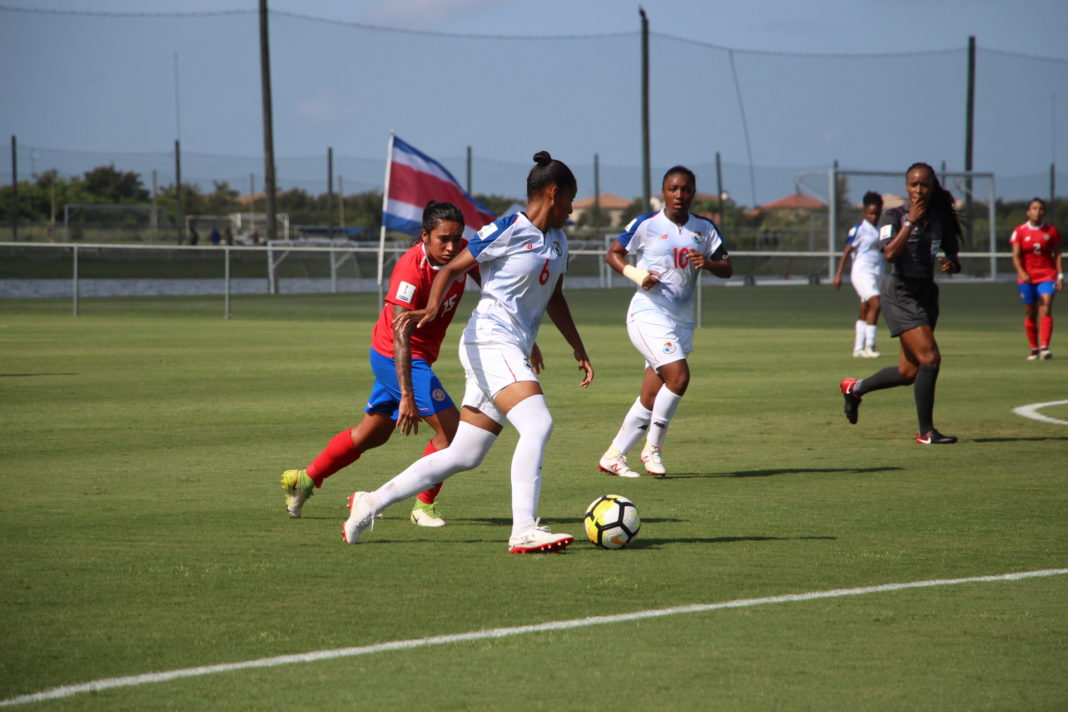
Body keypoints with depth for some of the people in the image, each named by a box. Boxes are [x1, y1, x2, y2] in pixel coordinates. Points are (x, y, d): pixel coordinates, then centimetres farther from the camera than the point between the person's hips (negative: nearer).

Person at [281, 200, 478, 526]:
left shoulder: (462, 253, -9)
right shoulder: (411, 270, -31)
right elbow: (400, 335, -37)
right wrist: (407, 396, -44)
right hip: (395, 356, -9)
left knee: (372, 433, 21)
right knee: (449, 426, -13)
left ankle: (305, 479, 35)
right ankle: (424, 506, 3)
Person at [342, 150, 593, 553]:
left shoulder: (557, 241, 16)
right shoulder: (507, 231, -9)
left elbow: (554, 299, 28)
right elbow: (451, 269, -8)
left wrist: (579, 350, 26)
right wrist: (432, 308, -26)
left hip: (512, 353, 9)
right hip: (490, 342, -9)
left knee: (463, 457, 8)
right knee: (538, 425, -26)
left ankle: (371, 503, 17)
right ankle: (524, 530, -30)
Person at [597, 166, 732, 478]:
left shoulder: (704, 228, 9)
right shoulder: (646, 225, -3)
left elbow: (727, 267, 9)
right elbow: (613, 253, 5)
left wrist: (707, 263, -13)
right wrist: (636, 274, -13)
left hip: (683, 320, 5)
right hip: (649, 314, -5)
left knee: (650, 399, 5)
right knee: (678, 376, -23)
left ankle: (612, 457, 16)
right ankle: (652, 448, -8)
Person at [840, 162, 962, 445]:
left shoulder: (941, 219, 8)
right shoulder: (894, 217, -7)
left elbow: (952, 255, 18)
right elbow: (889, 253, -22)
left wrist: (951, 265, -5)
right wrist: (910, 222, -21)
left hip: (926, 294, 7)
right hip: (900, 292, -7)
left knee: (909, 372, 9)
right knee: (930, 358, -18)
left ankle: (854, 388, 35)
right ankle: (926, 432, -10)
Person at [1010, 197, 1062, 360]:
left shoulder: (1051, 231, 3)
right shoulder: (1019, 232, 0)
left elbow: (1057, 255, 6)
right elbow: (1016, 256, -6)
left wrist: (1060, 275, -2)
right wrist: (1022, 273, -23)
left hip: (1047, 276, -1)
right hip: (1027, 277, 1)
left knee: (1046, 310, -16)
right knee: (1030, 314, 6)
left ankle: (1044, 347, -23)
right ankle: (1034, 348, 18)